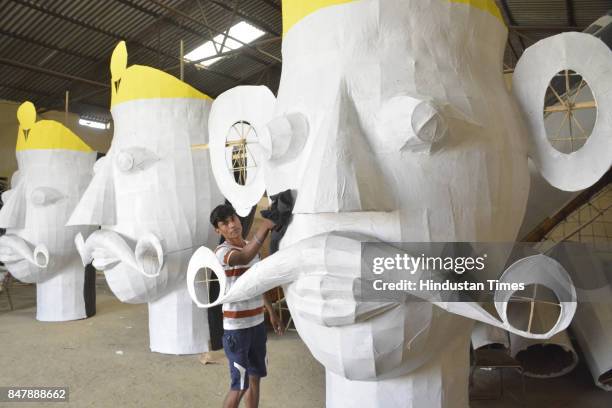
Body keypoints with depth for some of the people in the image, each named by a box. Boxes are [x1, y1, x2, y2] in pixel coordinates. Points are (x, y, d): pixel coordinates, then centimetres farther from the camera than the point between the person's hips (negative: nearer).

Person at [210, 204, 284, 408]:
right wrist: (265, 227, -51)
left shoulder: (251, 246, 7)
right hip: (236, 327, -7)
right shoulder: (222, 251, -18)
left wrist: (271, 312, 20)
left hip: (257, 323, 7)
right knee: (240, 385, 3)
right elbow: (243, 258, -43)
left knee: (255, 378, 18)